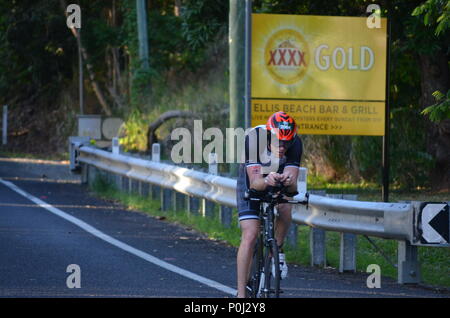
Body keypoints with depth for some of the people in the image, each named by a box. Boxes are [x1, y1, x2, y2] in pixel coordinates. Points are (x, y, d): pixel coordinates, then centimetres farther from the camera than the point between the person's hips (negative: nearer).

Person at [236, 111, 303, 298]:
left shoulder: (295, 144, -28)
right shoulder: (253, 139, -34)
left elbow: (293, 186, -31)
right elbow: (255, 183, -38)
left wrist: (289, 181, -54)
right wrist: (266, 181, -60)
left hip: (281, 182, 2)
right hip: (254, 179, -2)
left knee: (285, 208, -32)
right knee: (250, 236, -15)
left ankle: (277, 251, -6)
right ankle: (241, 293, -10)